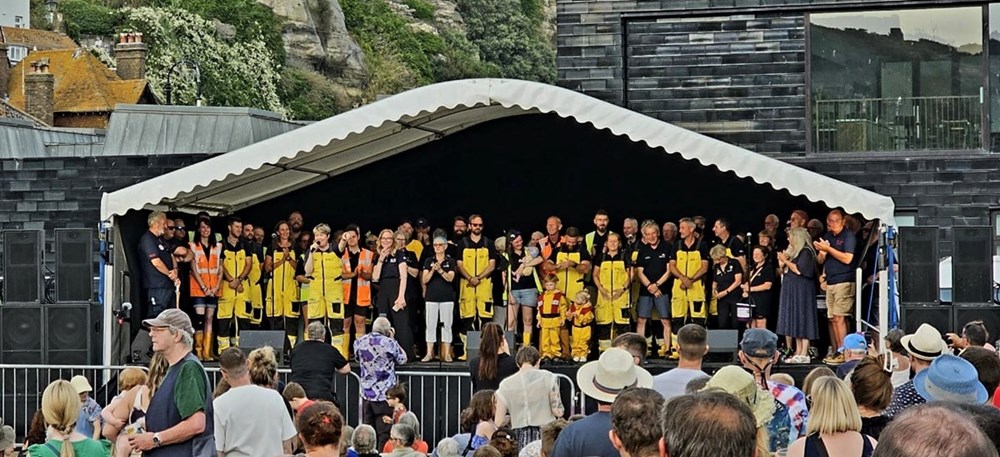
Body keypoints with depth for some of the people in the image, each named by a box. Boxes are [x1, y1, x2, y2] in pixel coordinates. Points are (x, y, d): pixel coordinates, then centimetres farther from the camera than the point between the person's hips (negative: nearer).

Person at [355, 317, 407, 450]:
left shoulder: (359, 342, 1)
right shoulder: (389, 343, -14)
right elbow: (402, 359, 1)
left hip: (367, 395, 5)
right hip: (385, 395, -5)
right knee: (384, 434, -1)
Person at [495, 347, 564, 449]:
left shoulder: (506, 385, 4)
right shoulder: (547, 377, -1)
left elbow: (498, 422, 3)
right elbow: (558, 412, -4)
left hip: (519, 440, 1)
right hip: (545, 436, -1)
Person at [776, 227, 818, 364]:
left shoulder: (806, 252, -9)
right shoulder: (793, 251, 17)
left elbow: (799, 270, -20)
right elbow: (784, 269, 22)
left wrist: (786, 260, -10)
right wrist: (782, 261, 4)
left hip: (801, 290, -9)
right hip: (792, 290, 9)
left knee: (802, 320, -9)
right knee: (796, 322, 8)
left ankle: (804, 354, -10)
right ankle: (798, 353, 9)